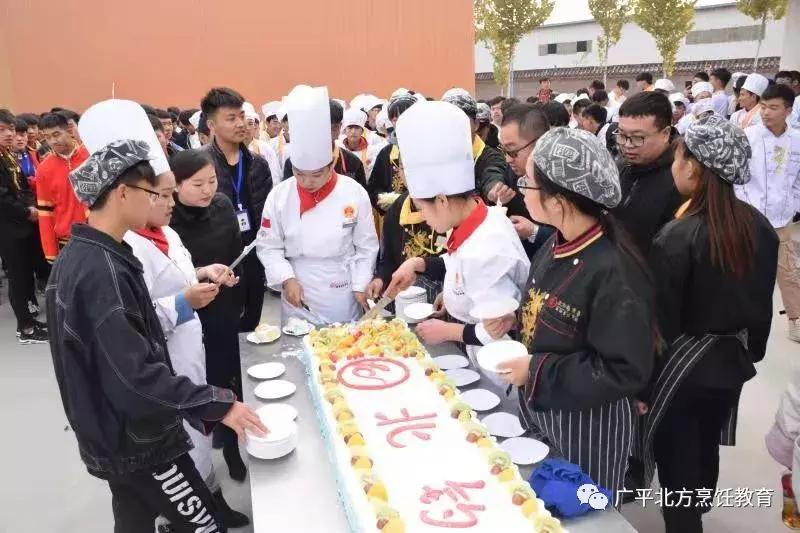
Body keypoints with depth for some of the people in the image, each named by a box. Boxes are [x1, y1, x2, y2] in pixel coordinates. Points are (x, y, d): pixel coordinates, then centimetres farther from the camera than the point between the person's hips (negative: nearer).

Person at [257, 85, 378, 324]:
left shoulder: (355, 193, -8)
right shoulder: (279, 196, -6)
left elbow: (367, 247, -2)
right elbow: (268, 247, -1)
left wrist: (361, 286, -8)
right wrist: (286, 279, -14)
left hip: (343, 297, 0)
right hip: (298, 297, 1)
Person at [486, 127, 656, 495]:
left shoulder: (614, 273, -30)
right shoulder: (559, 244, -3)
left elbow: (627, 372, -27)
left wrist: (536, 372, -26)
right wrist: (515, 319, -6)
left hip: (587, 424, -8)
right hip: (540, 408, 8)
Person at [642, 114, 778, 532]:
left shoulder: (677, 237, -24)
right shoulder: (760, 226, -4)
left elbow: (662, 317, -19)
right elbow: (763, 298, 7)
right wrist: (752, 349, 20)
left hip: (686, 362, -7)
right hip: (734, 358, 7)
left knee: (677, 458, 10)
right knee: (706, 448, 26)